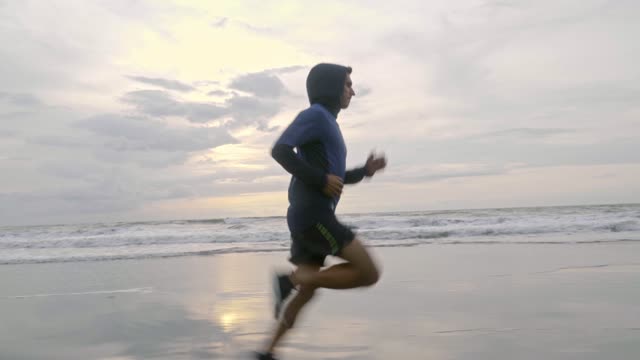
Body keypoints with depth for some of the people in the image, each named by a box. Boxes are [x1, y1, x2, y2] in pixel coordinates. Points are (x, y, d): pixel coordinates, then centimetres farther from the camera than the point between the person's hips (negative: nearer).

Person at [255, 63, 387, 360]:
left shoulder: (328, 124, 25)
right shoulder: (315, 114, -5)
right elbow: (280, 150, -18)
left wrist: (365, 171, 17)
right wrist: (320, 179, -18)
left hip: (310, 217, 10)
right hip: (312, 215, -10)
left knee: (307, 289, 11)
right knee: (369, 274, -9)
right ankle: (290, 280, -9)